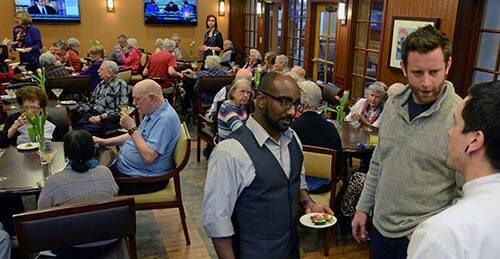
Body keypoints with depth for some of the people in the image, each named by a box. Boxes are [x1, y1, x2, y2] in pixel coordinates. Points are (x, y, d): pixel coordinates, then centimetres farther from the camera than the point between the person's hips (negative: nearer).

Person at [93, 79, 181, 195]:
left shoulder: (165, 119, -26)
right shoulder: (153, 112, 6)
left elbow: (148, 157, -32)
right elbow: (136, 136, 21)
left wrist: (131, 128, -24)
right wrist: (105, 141, 14)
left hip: (142, 178, -10)